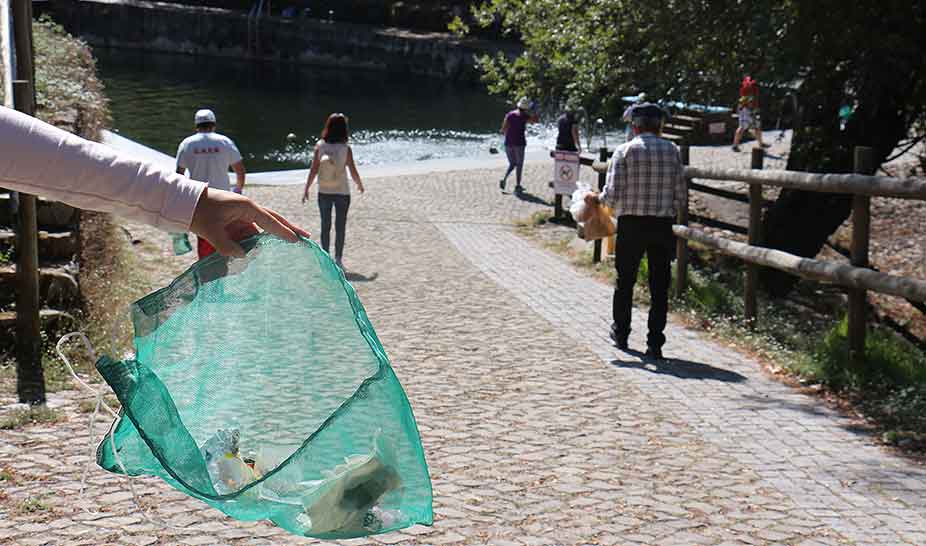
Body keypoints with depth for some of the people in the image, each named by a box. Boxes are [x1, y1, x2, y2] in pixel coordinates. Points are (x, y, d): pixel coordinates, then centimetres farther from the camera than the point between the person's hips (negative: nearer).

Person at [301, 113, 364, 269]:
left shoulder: (320, 146, -7)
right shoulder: (345, 148, -12)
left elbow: (313, 170, -8)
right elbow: (353, 172, -7)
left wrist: (306, 189, -1)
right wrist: (360, 185, 11)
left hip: (324, 193, 2)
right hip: (342, 192, -2)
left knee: (325, 226, 12)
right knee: (340, 227, 8)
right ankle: (338, 259, 8)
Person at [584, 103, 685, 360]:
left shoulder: (624, 151, -5)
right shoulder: (672, 151, 3)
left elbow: (613, 193, -11)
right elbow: (680, 193, 2)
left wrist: (596, 199, 9)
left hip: (631, 224, -1)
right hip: (663, 225, 2)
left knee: (625, 281, 15)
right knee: (659, 286, 6)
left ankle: (621, 333, 29)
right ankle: (655, 344, 4)